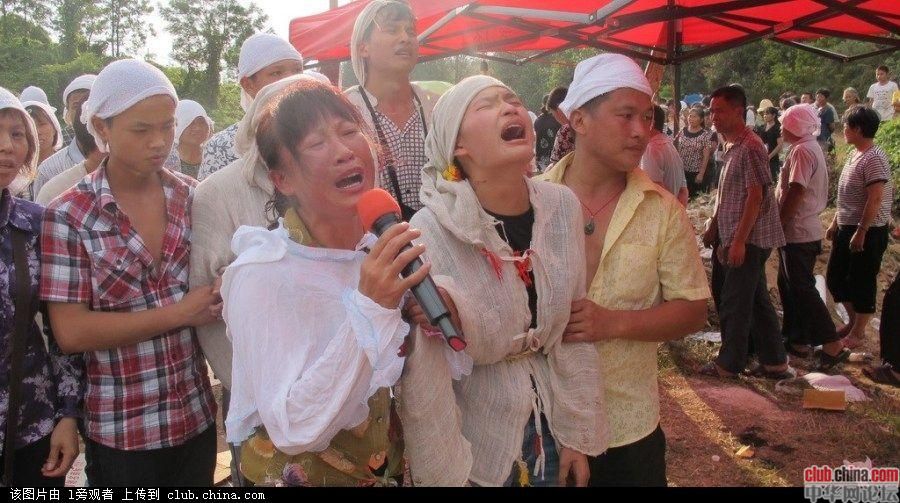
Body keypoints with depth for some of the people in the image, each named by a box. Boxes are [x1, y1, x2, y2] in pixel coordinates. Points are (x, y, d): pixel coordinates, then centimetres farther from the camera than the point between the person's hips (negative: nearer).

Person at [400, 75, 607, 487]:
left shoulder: (562, 207, -8)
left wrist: (578, 436, 3)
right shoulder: (428, 236, -23)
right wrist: (443, 474, -12)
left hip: (550, 428, 5)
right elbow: (422, 384, -17)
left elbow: (575, 333, 0)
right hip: (474, 443, -4)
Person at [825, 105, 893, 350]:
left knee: (862, 283, 2)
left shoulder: (873, 158, -19)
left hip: (868, 231, -10)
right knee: (835, 278, 15)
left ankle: (858, 332, 15)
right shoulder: (854, 154, 10)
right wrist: (835, 223, 18)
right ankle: (853, 321, 32)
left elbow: (875, 199, -23)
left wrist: (861, 232, -23)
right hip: (846, 228, 10)